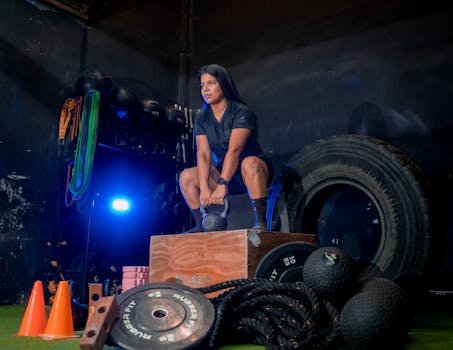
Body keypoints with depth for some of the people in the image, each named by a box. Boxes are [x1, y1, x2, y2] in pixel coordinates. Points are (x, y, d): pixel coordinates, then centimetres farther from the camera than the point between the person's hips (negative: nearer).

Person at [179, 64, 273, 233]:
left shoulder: (241, 112, -16)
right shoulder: (202, 121, 1)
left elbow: (234, 151, -28)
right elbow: (203, 155, -13)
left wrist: (221, 185, -37)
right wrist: (204, 189, -27)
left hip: (250, 174, -5)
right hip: (223, 174, 6)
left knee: (249, 163, -38)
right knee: (186, 176, -12)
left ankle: (261, 222, -31)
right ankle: (202, 226, -4)